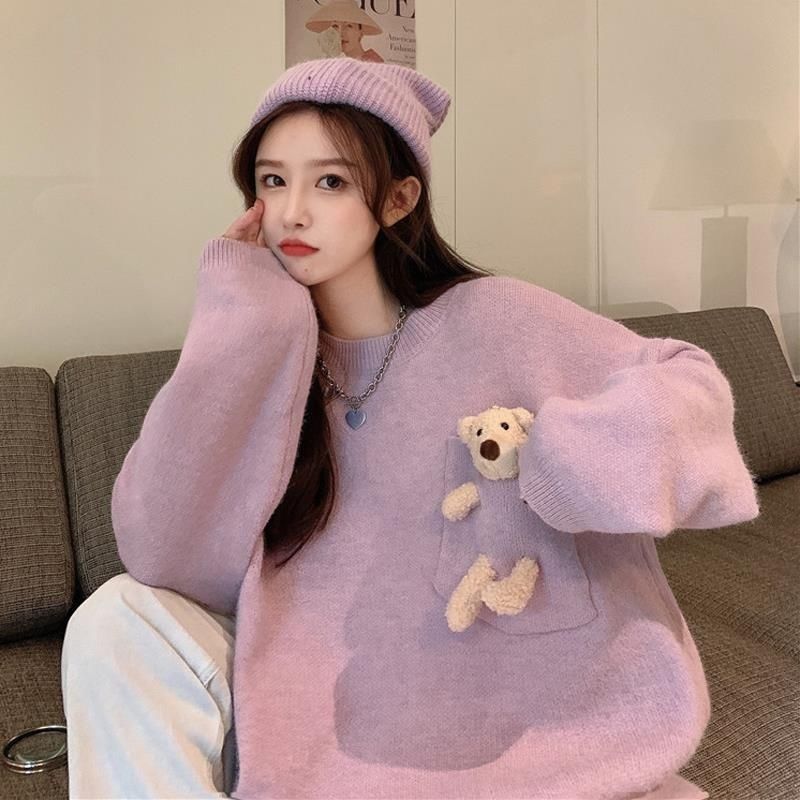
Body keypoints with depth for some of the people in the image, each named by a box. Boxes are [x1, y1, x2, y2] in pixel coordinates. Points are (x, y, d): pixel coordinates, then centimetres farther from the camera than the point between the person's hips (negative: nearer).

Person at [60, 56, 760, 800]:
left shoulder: (495, 321, -9)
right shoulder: (265, 351, -2)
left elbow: (687, 380, 1)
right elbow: (168, 561, -16)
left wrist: (582, 454, -19)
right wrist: (242, 324, -17)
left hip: (512, 735, -1)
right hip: (317, 712, 2)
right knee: (119, 620, -18)